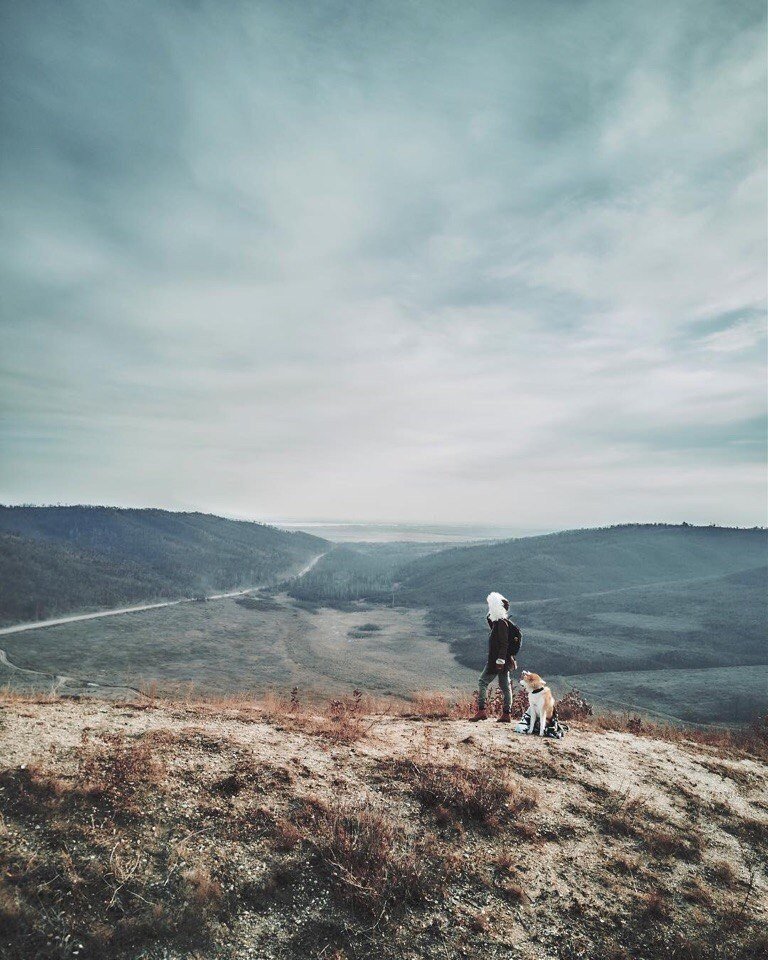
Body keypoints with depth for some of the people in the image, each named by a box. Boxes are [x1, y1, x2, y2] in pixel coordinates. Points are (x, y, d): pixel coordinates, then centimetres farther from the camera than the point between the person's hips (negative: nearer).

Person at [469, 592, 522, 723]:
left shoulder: (501, 622, -15)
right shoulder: (505, 621, 14)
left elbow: (503, 643, -21)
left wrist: (500, 659, -23)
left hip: (497, 660, -10)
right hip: (504, 660, 10)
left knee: (483, 682, -6)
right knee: (505, 686, 10)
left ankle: (482, 711, -9)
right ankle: (507, 714, 14)